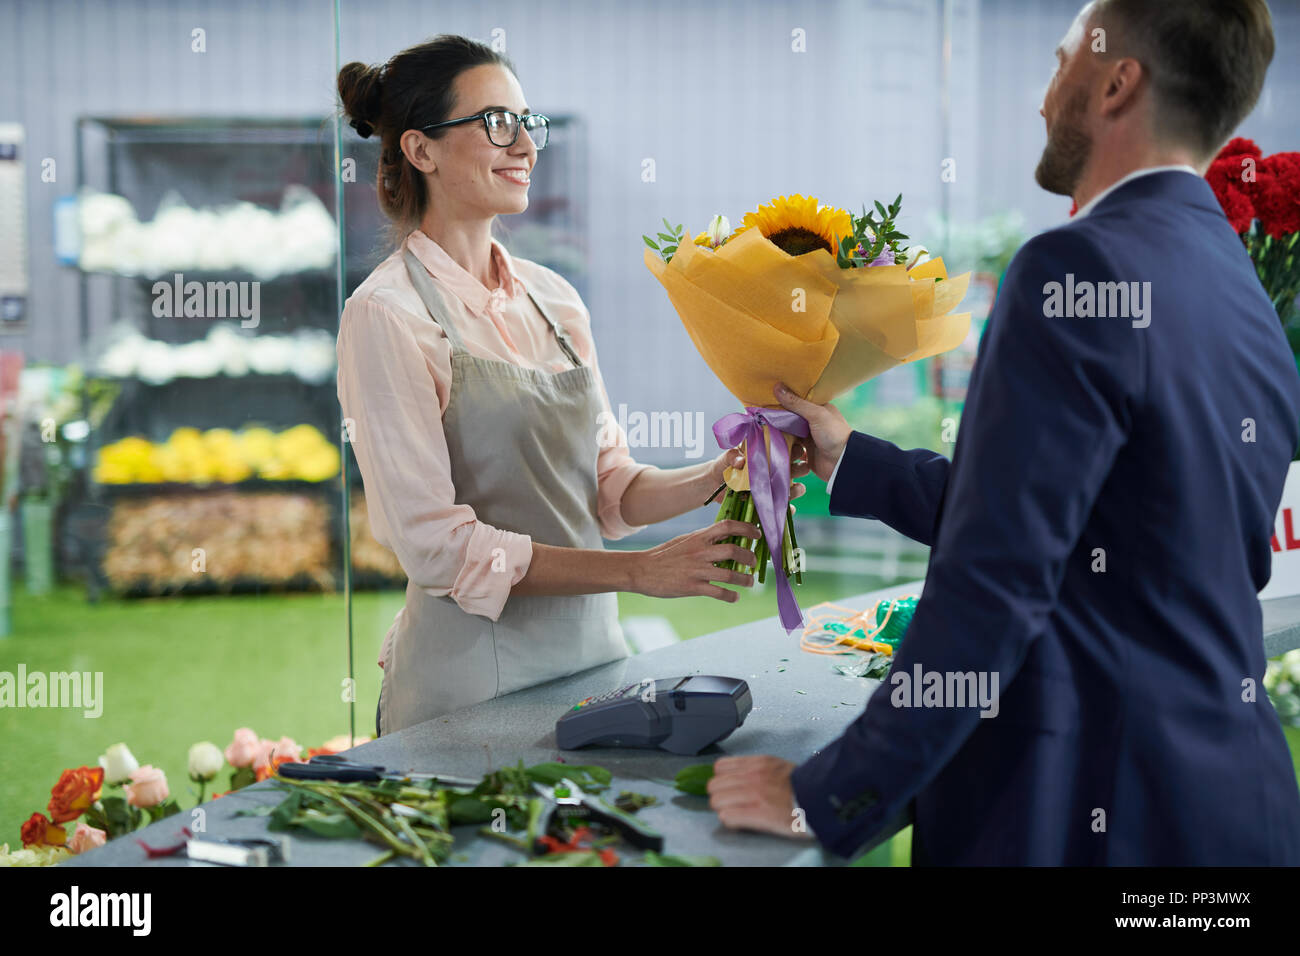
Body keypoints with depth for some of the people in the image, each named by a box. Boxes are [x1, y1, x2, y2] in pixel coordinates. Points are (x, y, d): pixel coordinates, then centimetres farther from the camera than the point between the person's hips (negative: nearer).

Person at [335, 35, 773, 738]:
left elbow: (610, 488, 11)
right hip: (471, 685, -6)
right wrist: (640, 571, -20)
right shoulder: (387, 316, -12)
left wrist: (717, 476, -8)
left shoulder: (551, 297, 9)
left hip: (592, 654, 6)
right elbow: (438, 545, -17)